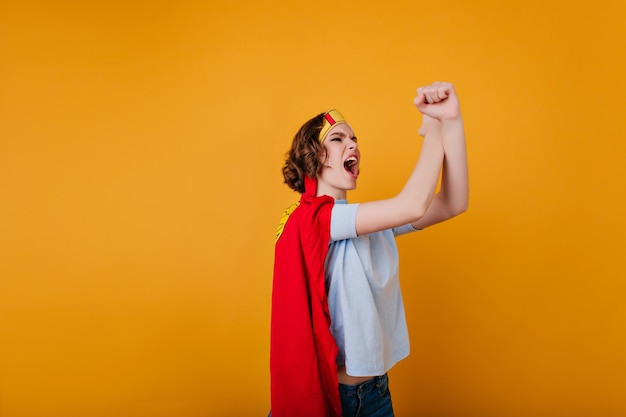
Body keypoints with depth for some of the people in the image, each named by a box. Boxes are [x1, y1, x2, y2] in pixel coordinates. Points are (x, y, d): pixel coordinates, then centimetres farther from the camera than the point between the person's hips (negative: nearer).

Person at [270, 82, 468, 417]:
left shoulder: (372, 220, 5)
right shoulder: (309, 218, -17)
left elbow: (453, 204, -6)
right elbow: (411, 205, -26)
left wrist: (451, 123, -15)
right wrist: (433, 129, -12)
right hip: (324, 390, -6)